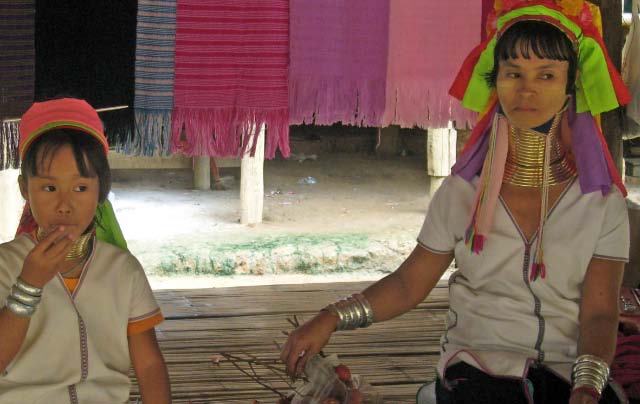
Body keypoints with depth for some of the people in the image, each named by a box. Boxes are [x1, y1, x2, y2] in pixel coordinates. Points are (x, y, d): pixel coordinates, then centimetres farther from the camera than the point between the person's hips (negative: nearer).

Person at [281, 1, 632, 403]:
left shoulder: (602, 202, 1)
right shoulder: (462, 191, 4)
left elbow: (599, 313, -2)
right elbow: (409, 283, 9)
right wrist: (330, 320, -5)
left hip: (570, 370, 1)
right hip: (480, 366, 0)